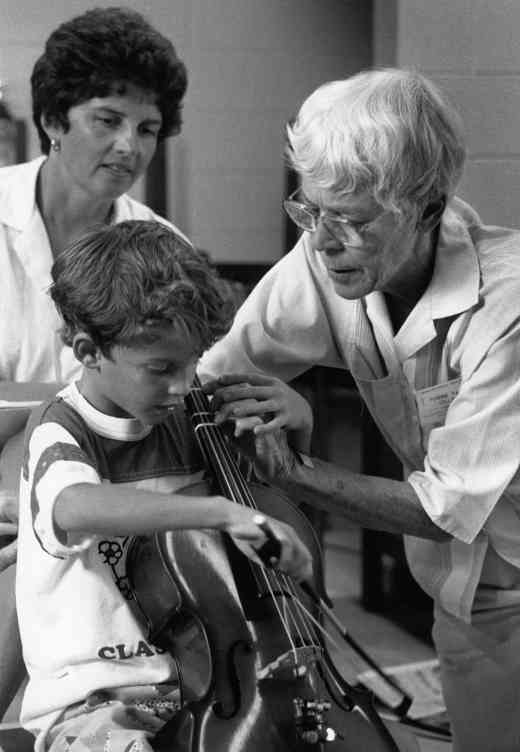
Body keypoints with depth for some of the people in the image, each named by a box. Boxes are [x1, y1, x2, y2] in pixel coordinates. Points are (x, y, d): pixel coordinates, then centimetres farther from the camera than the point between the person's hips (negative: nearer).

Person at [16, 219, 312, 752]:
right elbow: (73, 506, -38)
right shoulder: (60, 431, -12)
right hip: (92, 702, -5)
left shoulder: (181, 423, 5)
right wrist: (221, 511, -46)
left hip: (195, 685, 6)